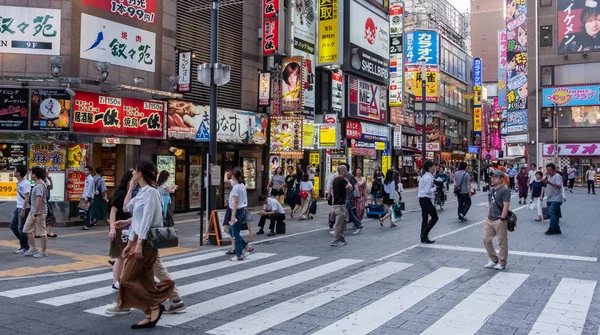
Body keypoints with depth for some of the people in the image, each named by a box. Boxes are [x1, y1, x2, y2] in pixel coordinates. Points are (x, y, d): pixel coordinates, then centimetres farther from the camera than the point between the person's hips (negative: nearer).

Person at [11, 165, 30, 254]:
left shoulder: (25, 183, -17)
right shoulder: (18, 183, 11)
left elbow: (27, 198, -19)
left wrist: (23, 210, -21)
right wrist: (18, 209, 17)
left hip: (24, 208, -10)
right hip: (18, 207, 10)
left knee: (22, 229, -2)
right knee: (13, 226, 15)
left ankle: (25, 247, 9)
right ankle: (23, 243, 25)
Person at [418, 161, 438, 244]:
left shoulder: (424, 176, 13)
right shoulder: (428, 177, -18)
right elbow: (427, 191, -22)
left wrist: (432, 186, 8)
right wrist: (434, 188, -7)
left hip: (422, 199, 10)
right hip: (426, 199, -10)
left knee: (425, 218, 13)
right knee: (434, 217, 0)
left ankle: (423, 238, 17)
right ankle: (424, 234, 0)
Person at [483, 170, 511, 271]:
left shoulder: (504, 190, -12)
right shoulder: (491, 190, 13)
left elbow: (506, 205, -17)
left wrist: (502, 219, -20)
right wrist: (488, 216, 13)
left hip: (499, 220, -8)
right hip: (489, 220, 8)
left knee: (502, 242, 5)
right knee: (486, 240, 9)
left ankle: (501, 263, 16)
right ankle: (493, 260, 25)